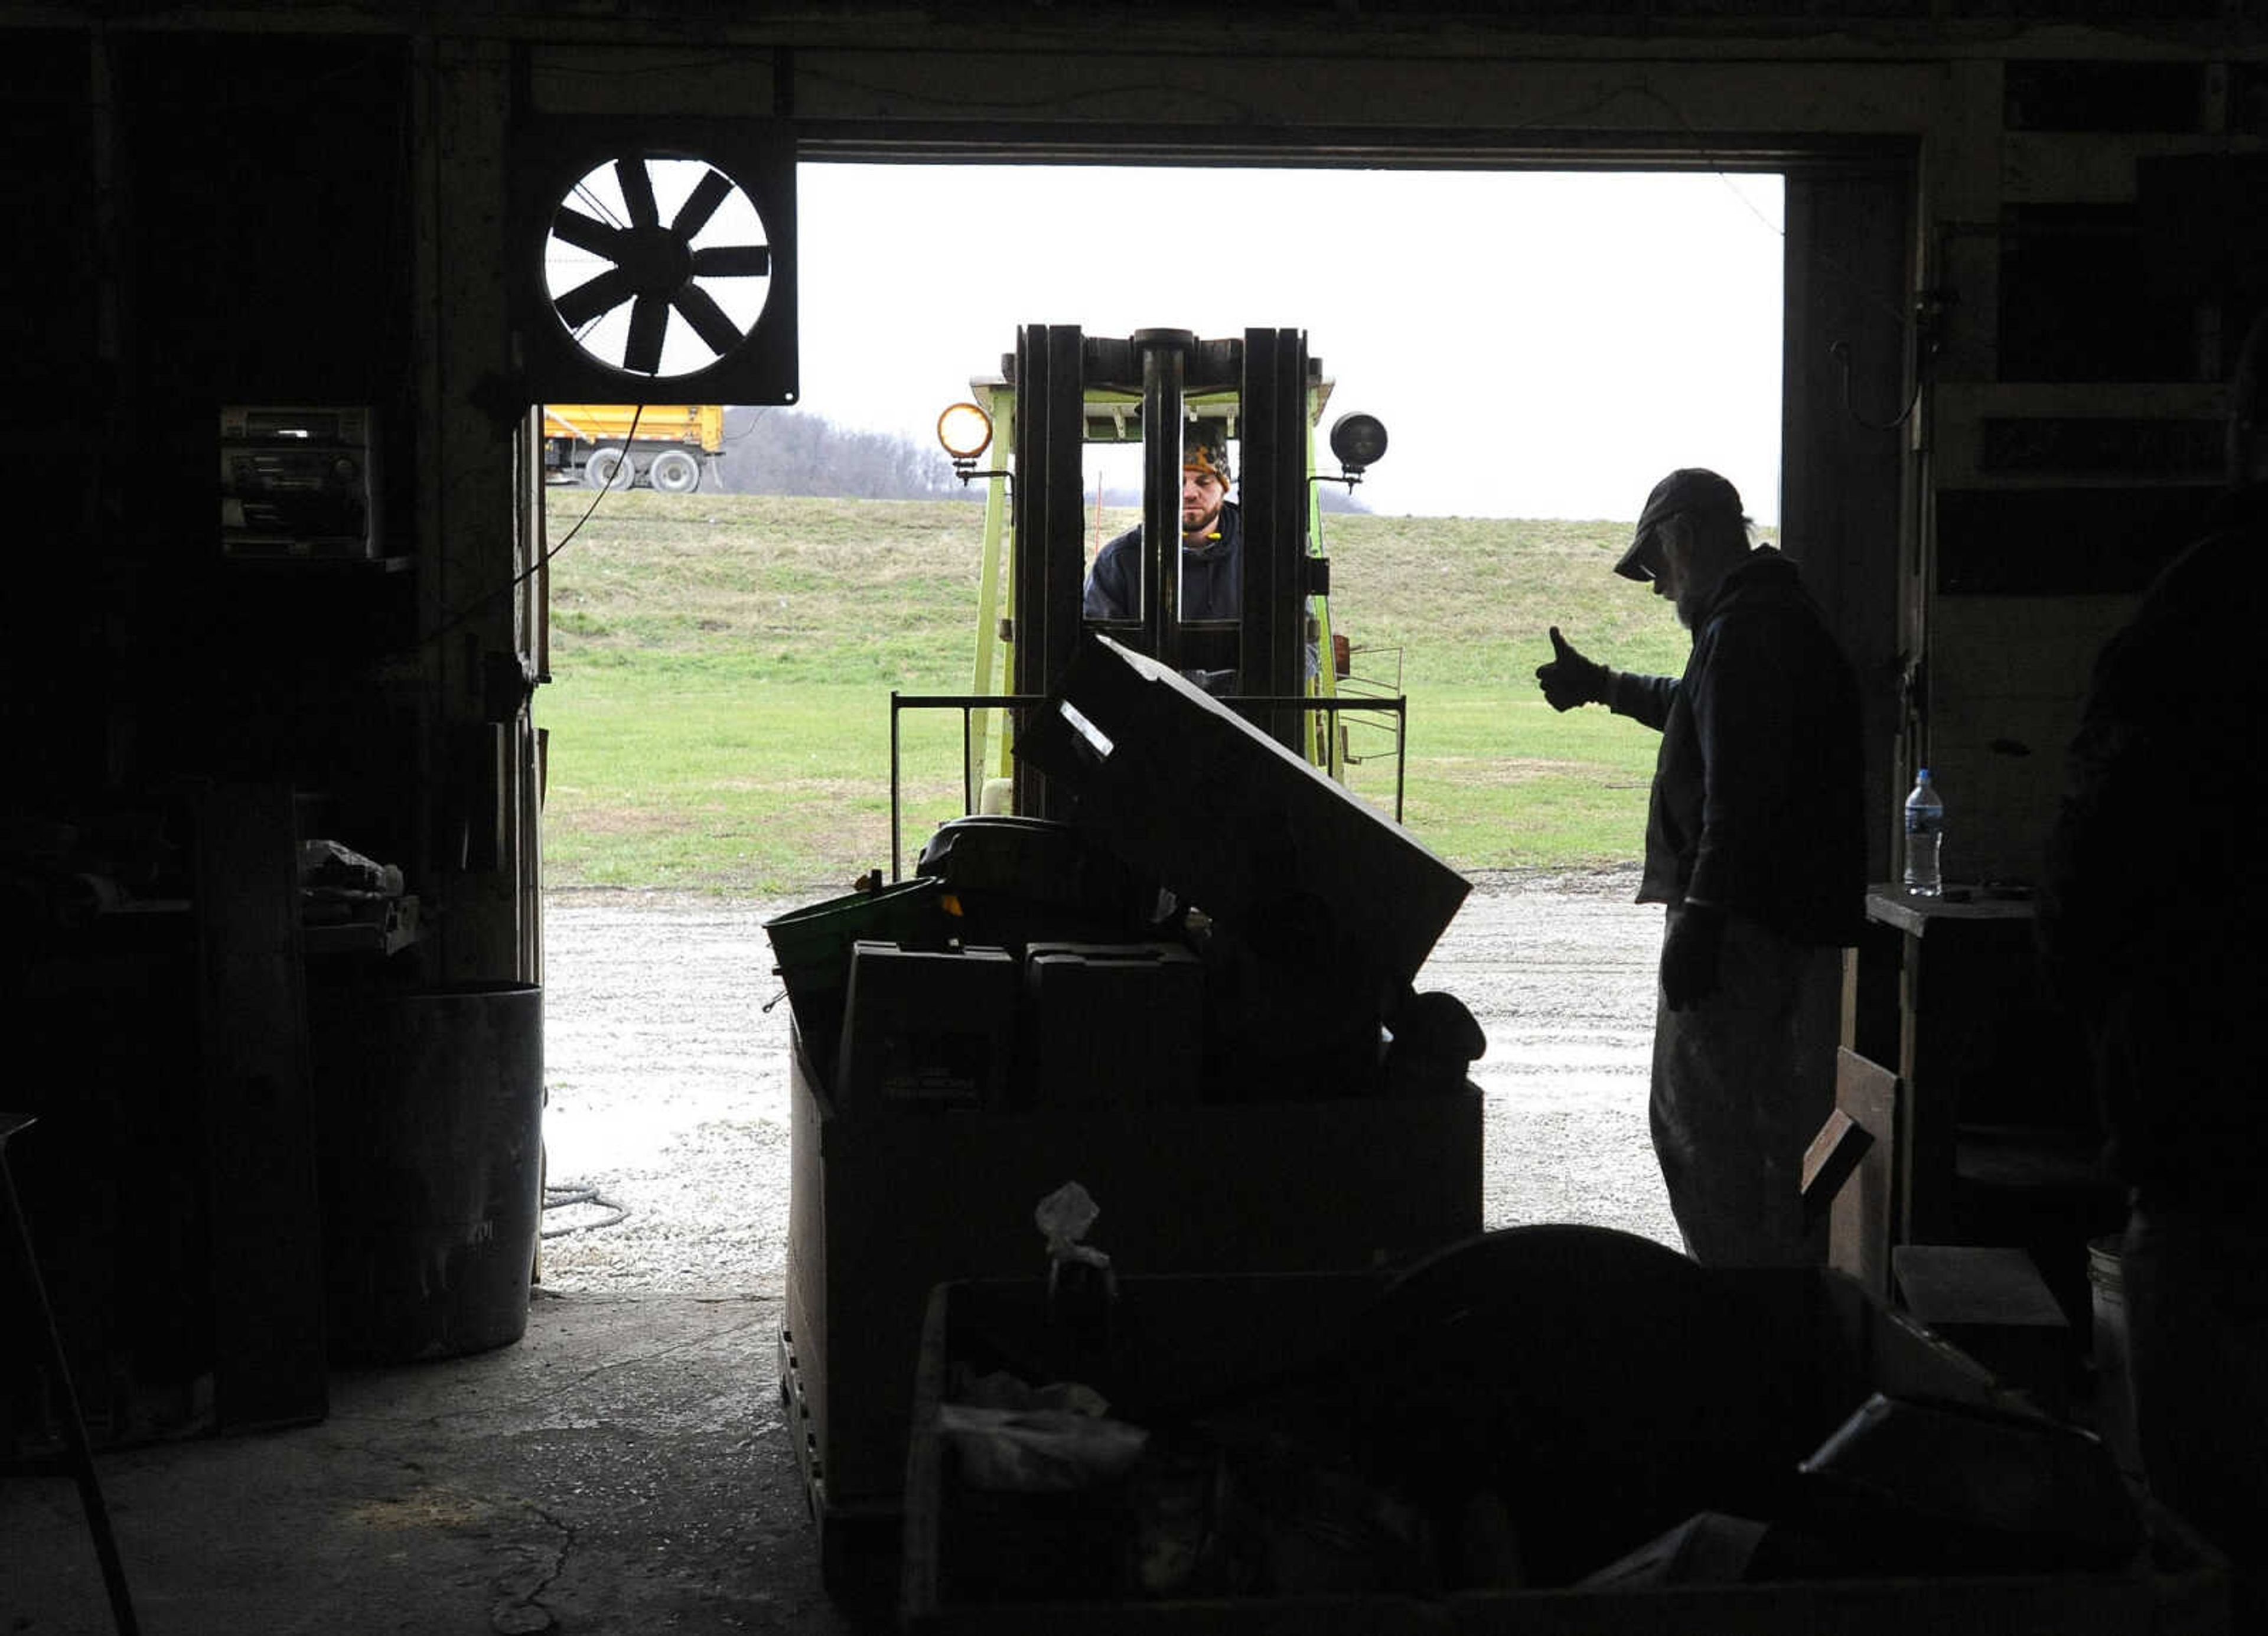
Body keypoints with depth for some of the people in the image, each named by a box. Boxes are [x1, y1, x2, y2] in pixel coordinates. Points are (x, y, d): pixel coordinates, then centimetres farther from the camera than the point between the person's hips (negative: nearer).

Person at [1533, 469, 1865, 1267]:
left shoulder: (1742, 632, -16)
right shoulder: (1791, 620, 19)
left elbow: (1738, 790, -26)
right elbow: (1694, 707, 39)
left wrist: (1699, 916, -28)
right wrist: (1601, 685, 51)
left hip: (1741, 921, -10)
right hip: (1799, 919, 10)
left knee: (1697, 1118, -7)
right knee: (1775, 1117, 18)